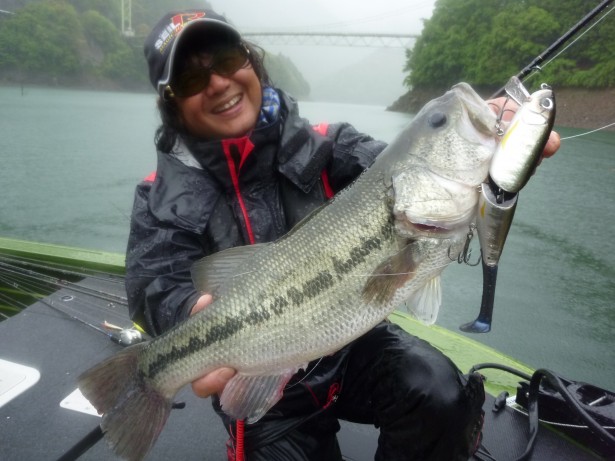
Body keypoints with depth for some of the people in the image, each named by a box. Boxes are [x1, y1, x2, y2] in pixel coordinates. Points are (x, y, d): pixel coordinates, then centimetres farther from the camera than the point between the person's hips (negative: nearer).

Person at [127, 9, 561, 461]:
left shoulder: (321, 147, -4)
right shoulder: (164, 201, -6)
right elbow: (158, 286, -20)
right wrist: (193, 316, -43)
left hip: (353, 343, 1)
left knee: (439, 393, -22)